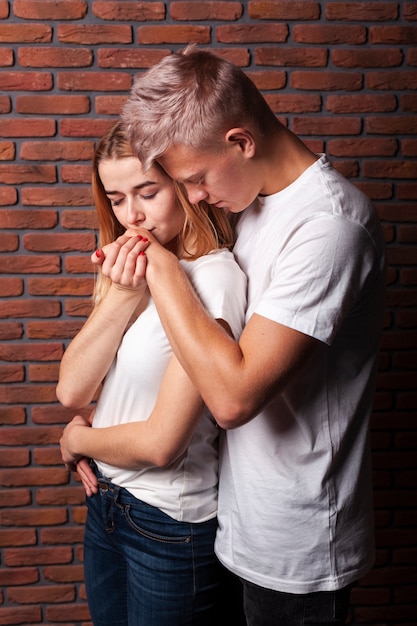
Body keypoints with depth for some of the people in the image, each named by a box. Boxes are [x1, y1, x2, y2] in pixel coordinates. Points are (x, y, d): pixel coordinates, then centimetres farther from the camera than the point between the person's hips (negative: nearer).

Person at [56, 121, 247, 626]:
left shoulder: (215, 279, -23)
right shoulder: (130, 267, 2)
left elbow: (160, 444, -24)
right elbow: (70, 391, -6)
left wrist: (77, 440, -4)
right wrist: (122, 297, -19)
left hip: (172, 522, -7)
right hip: (106, 501, 7)